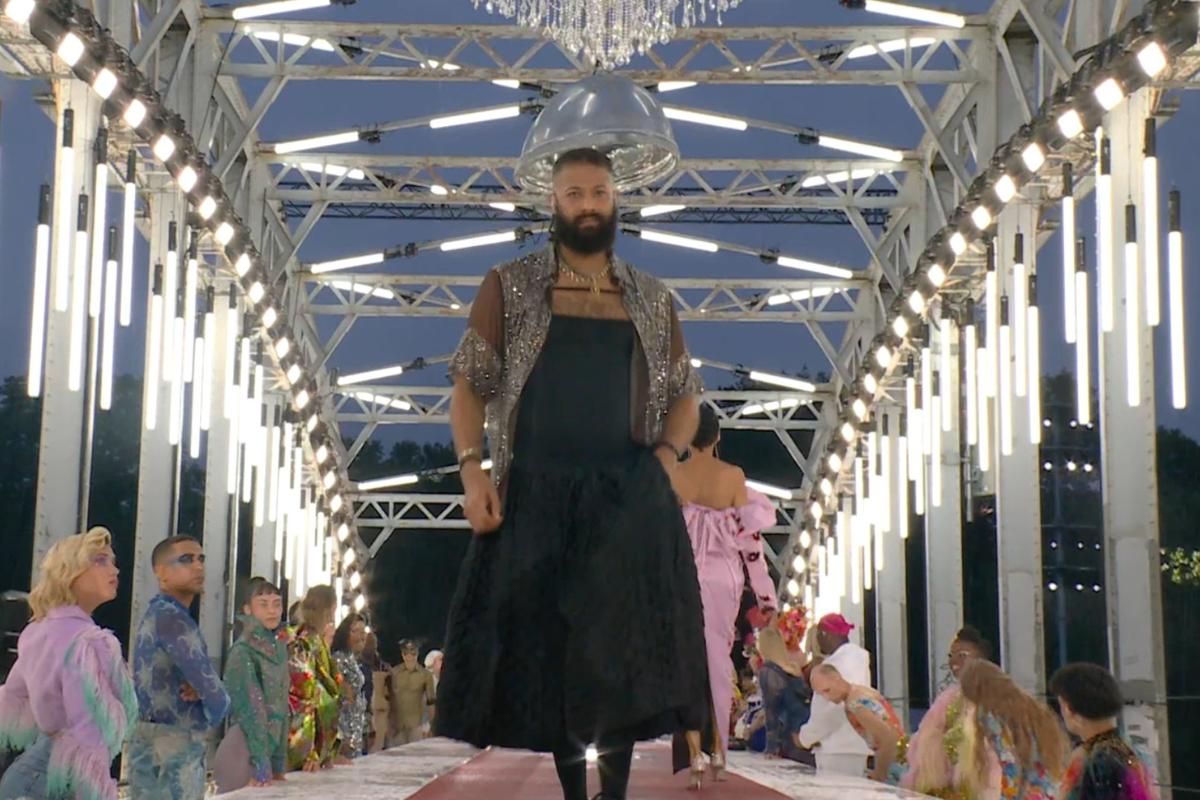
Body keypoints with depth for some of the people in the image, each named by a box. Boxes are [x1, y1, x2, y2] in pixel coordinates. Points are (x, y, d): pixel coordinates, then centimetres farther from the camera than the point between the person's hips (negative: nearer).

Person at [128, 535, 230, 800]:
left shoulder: (159, 615, 18)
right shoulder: (171, 617, -14)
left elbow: (193, 677, 19)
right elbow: (209, 683, -17)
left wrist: (199, 691, -4)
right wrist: (217, 706, 6)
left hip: (169, 747, 10)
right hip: (168, 749, -10)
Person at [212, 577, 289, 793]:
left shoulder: (279, 649, 11)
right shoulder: (243, 651, -11)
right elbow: (251, 711, -16)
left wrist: (278, 764, 12)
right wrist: (261, 766, -19)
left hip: (266, 750, 7)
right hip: (242, 753, -7)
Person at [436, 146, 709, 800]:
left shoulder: (651, 299, 11)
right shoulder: (510, 287, 4)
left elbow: (685, 394, 17)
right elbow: (468, 383, 3)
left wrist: (665, 456, -2)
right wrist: (472, 469, -9)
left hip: (628, 499, 1)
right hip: (538, 495, -1)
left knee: (621, 647, -4)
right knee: (546, 648, 4)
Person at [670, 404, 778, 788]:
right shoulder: (734, 476, -3)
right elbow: (750, 539, -2)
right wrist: (764, 594, 5)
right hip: (723, 579, 1)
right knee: (719, 664, 14)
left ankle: (695, 759, -6)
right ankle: (718, 754, 20)